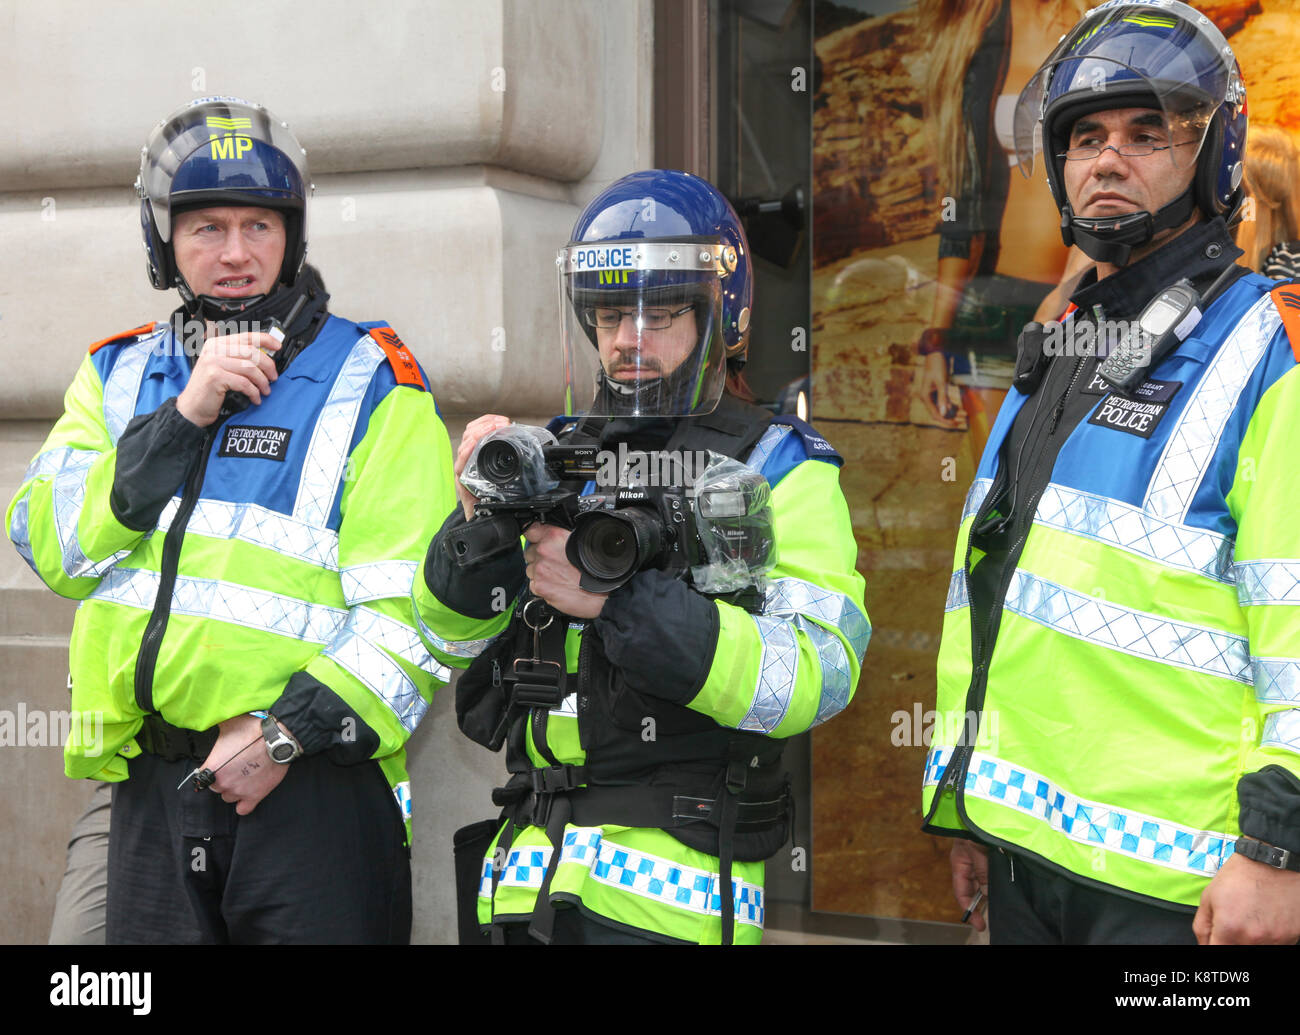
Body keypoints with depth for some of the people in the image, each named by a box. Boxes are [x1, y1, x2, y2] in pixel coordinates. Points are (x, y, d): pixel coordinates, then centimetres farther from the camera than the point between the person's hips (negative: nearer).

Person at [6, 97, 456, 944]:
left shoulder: (369, 382, -1)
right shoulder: (120, 374, 14)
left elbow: (411, 604, -9)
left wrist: (292, 729, -16)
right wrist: (182, 418, -8)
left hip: (310, 786, -4)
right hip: (152, 791, 4)